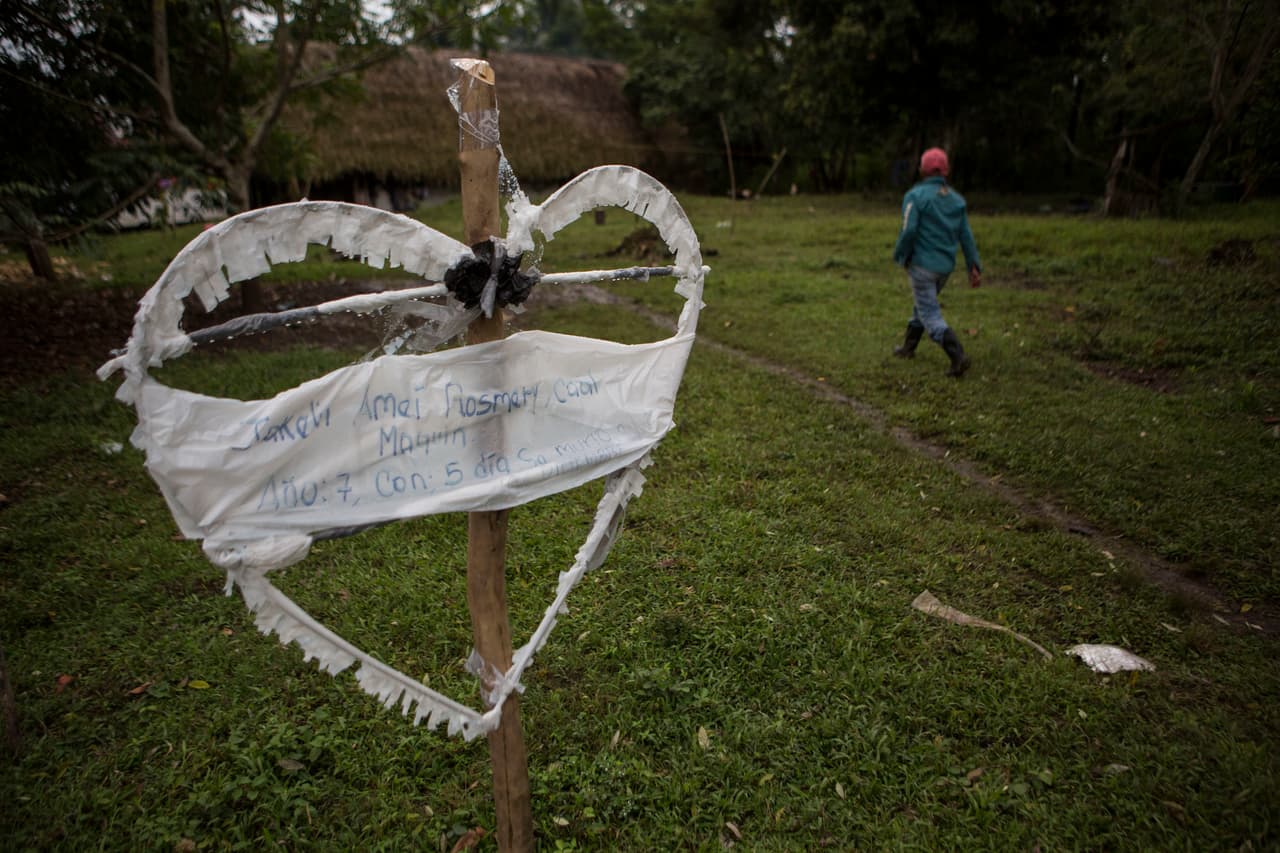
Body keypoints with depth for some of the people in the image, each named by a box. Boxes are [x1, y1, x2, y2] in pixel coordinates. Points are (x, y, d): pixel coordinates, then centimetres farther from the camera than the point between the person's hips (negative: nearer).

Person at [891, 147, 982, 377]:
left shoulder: (915, 196, -10)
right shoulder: (956, 199, 7)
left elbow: (909, 231, -19)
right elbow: (966, 236, 4)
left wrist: (899, 256, -2)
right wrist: (974, 267, 4)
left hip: (922, 264, -6)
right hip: (945, 266, 7)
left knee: (931, 317, -4)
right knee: (923, 304, 26)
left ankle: (958, 357, -18)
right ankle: (908, 347, 38)